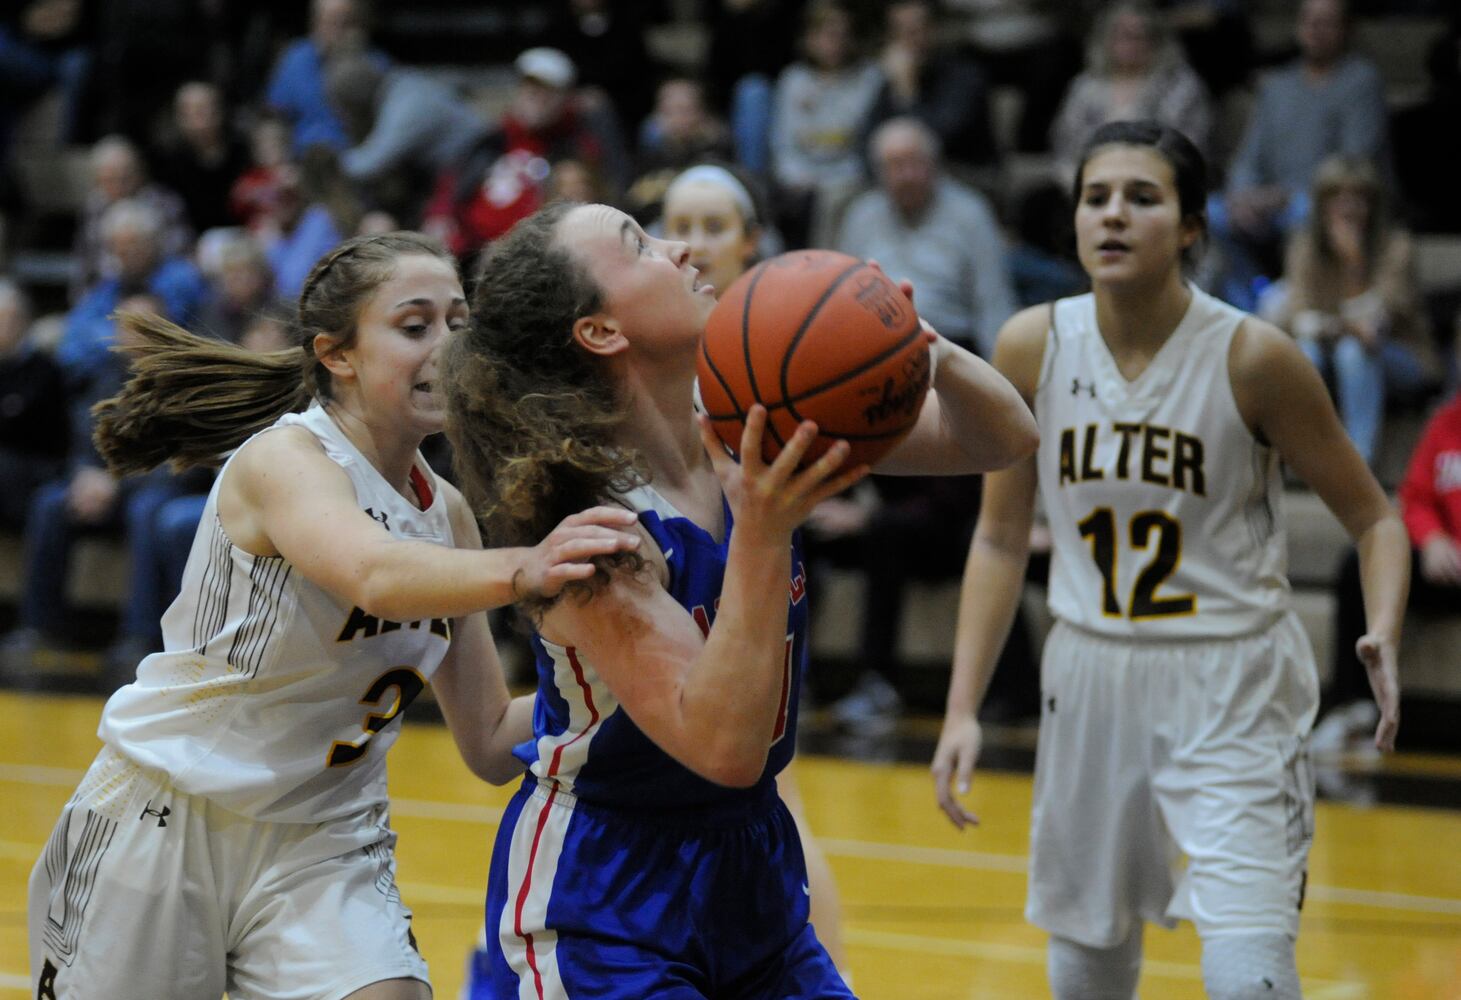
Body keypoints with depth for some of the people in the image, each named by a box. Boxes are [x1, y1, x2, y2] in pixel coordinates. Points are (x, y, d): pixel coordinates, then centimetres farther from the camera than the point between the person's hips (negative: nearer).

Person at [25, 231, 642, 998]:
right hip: (164, 827, -4)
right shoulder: (282, 459, -17)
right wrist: (520, 572, -57)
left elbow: (490, 744, 4)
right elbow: (375, 577, -40)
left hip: (325, 853, 5)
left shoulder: (446, 511, 2)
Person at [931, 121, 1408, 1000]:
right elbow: (1001, 538, 6)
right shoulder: (1034, 346, -4)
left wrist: (1383, 634, -23)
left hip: (1232, 692, -4)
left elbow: (1374, 517, -4)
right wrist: (963, 708, 1)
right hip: (1092, 678, 4)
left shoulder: (1253, 357, -14)